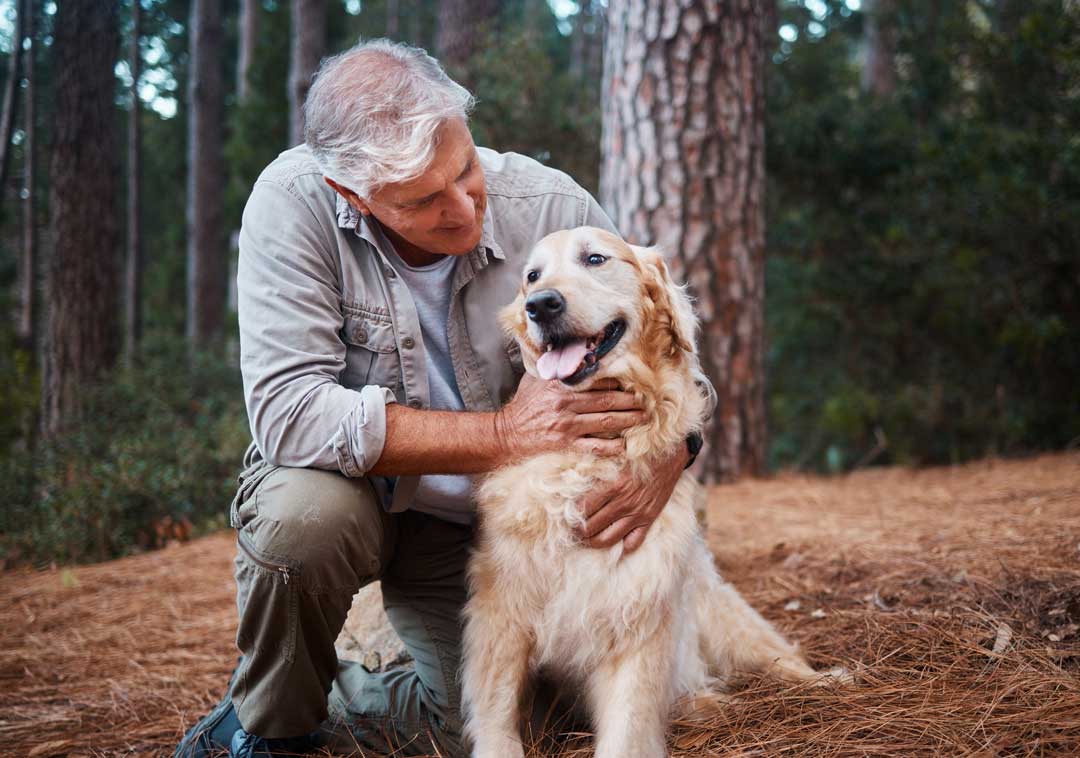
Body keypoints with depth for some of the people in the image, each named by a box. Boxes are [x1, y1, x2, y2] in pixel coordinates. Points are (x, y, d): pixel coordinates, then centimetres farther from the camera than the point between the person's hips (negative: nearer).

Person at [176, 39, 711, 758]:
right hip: (349, 484, -2)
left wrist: (667, 457, -29)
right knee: (302, 514, -36)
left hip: (480, 518, 3)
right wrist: (503, 434, -34)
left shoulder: (553, 206, -18)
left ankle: (341, 697, 22)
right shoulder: (295, 203, -25)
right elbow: (289, 413, -33)